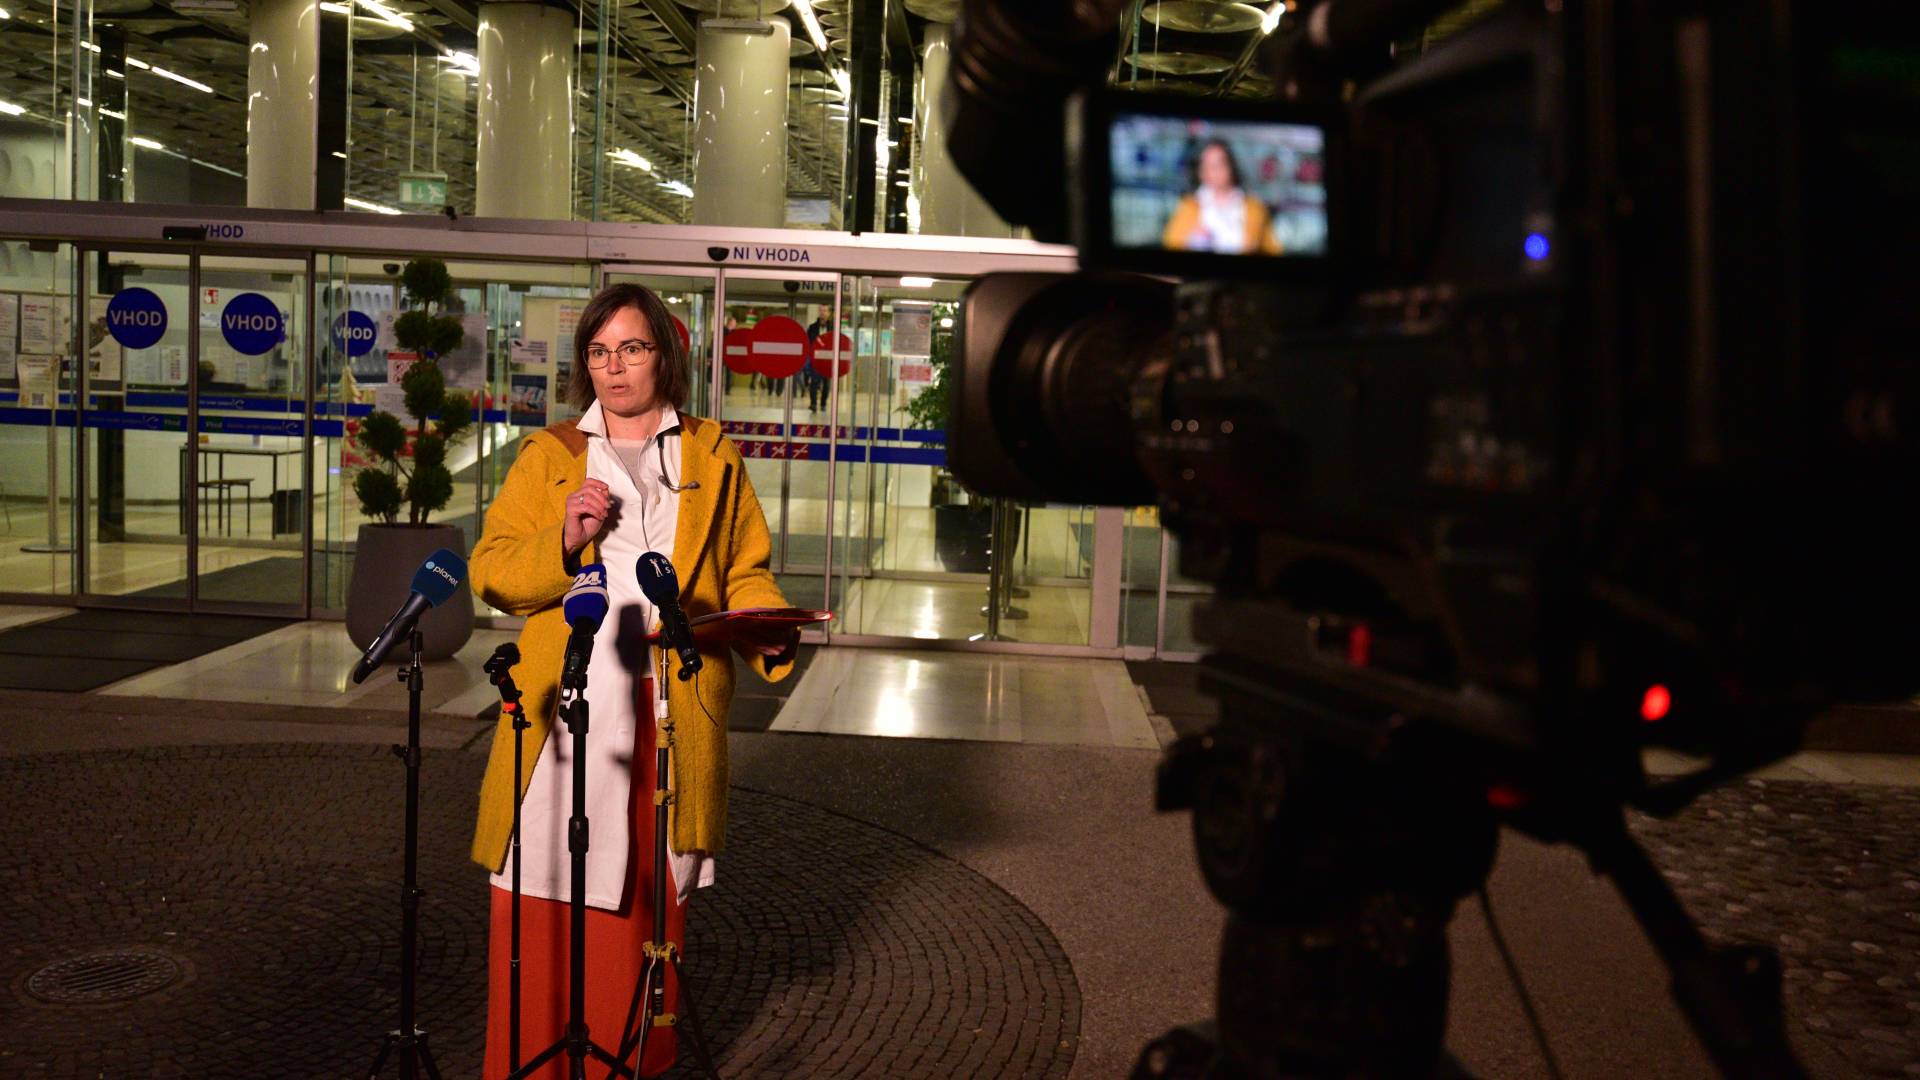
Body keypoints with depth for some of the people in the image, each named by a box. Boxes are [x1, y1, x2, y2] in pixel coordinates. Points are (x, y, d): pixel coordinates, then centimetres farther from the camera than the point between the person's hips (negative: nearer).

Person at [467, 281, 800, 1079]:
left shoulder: (713, 459, 14)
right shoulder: (546, 455, 13)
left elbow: (746, 572, 11)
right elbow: (490, 572, 7)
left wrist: (769, 630, -8)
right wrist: (562, 542, -11)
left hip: (673, 714, 1)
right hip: (566, 713, 0)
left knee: (649, 894, 6)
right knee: (549, 896, 0)